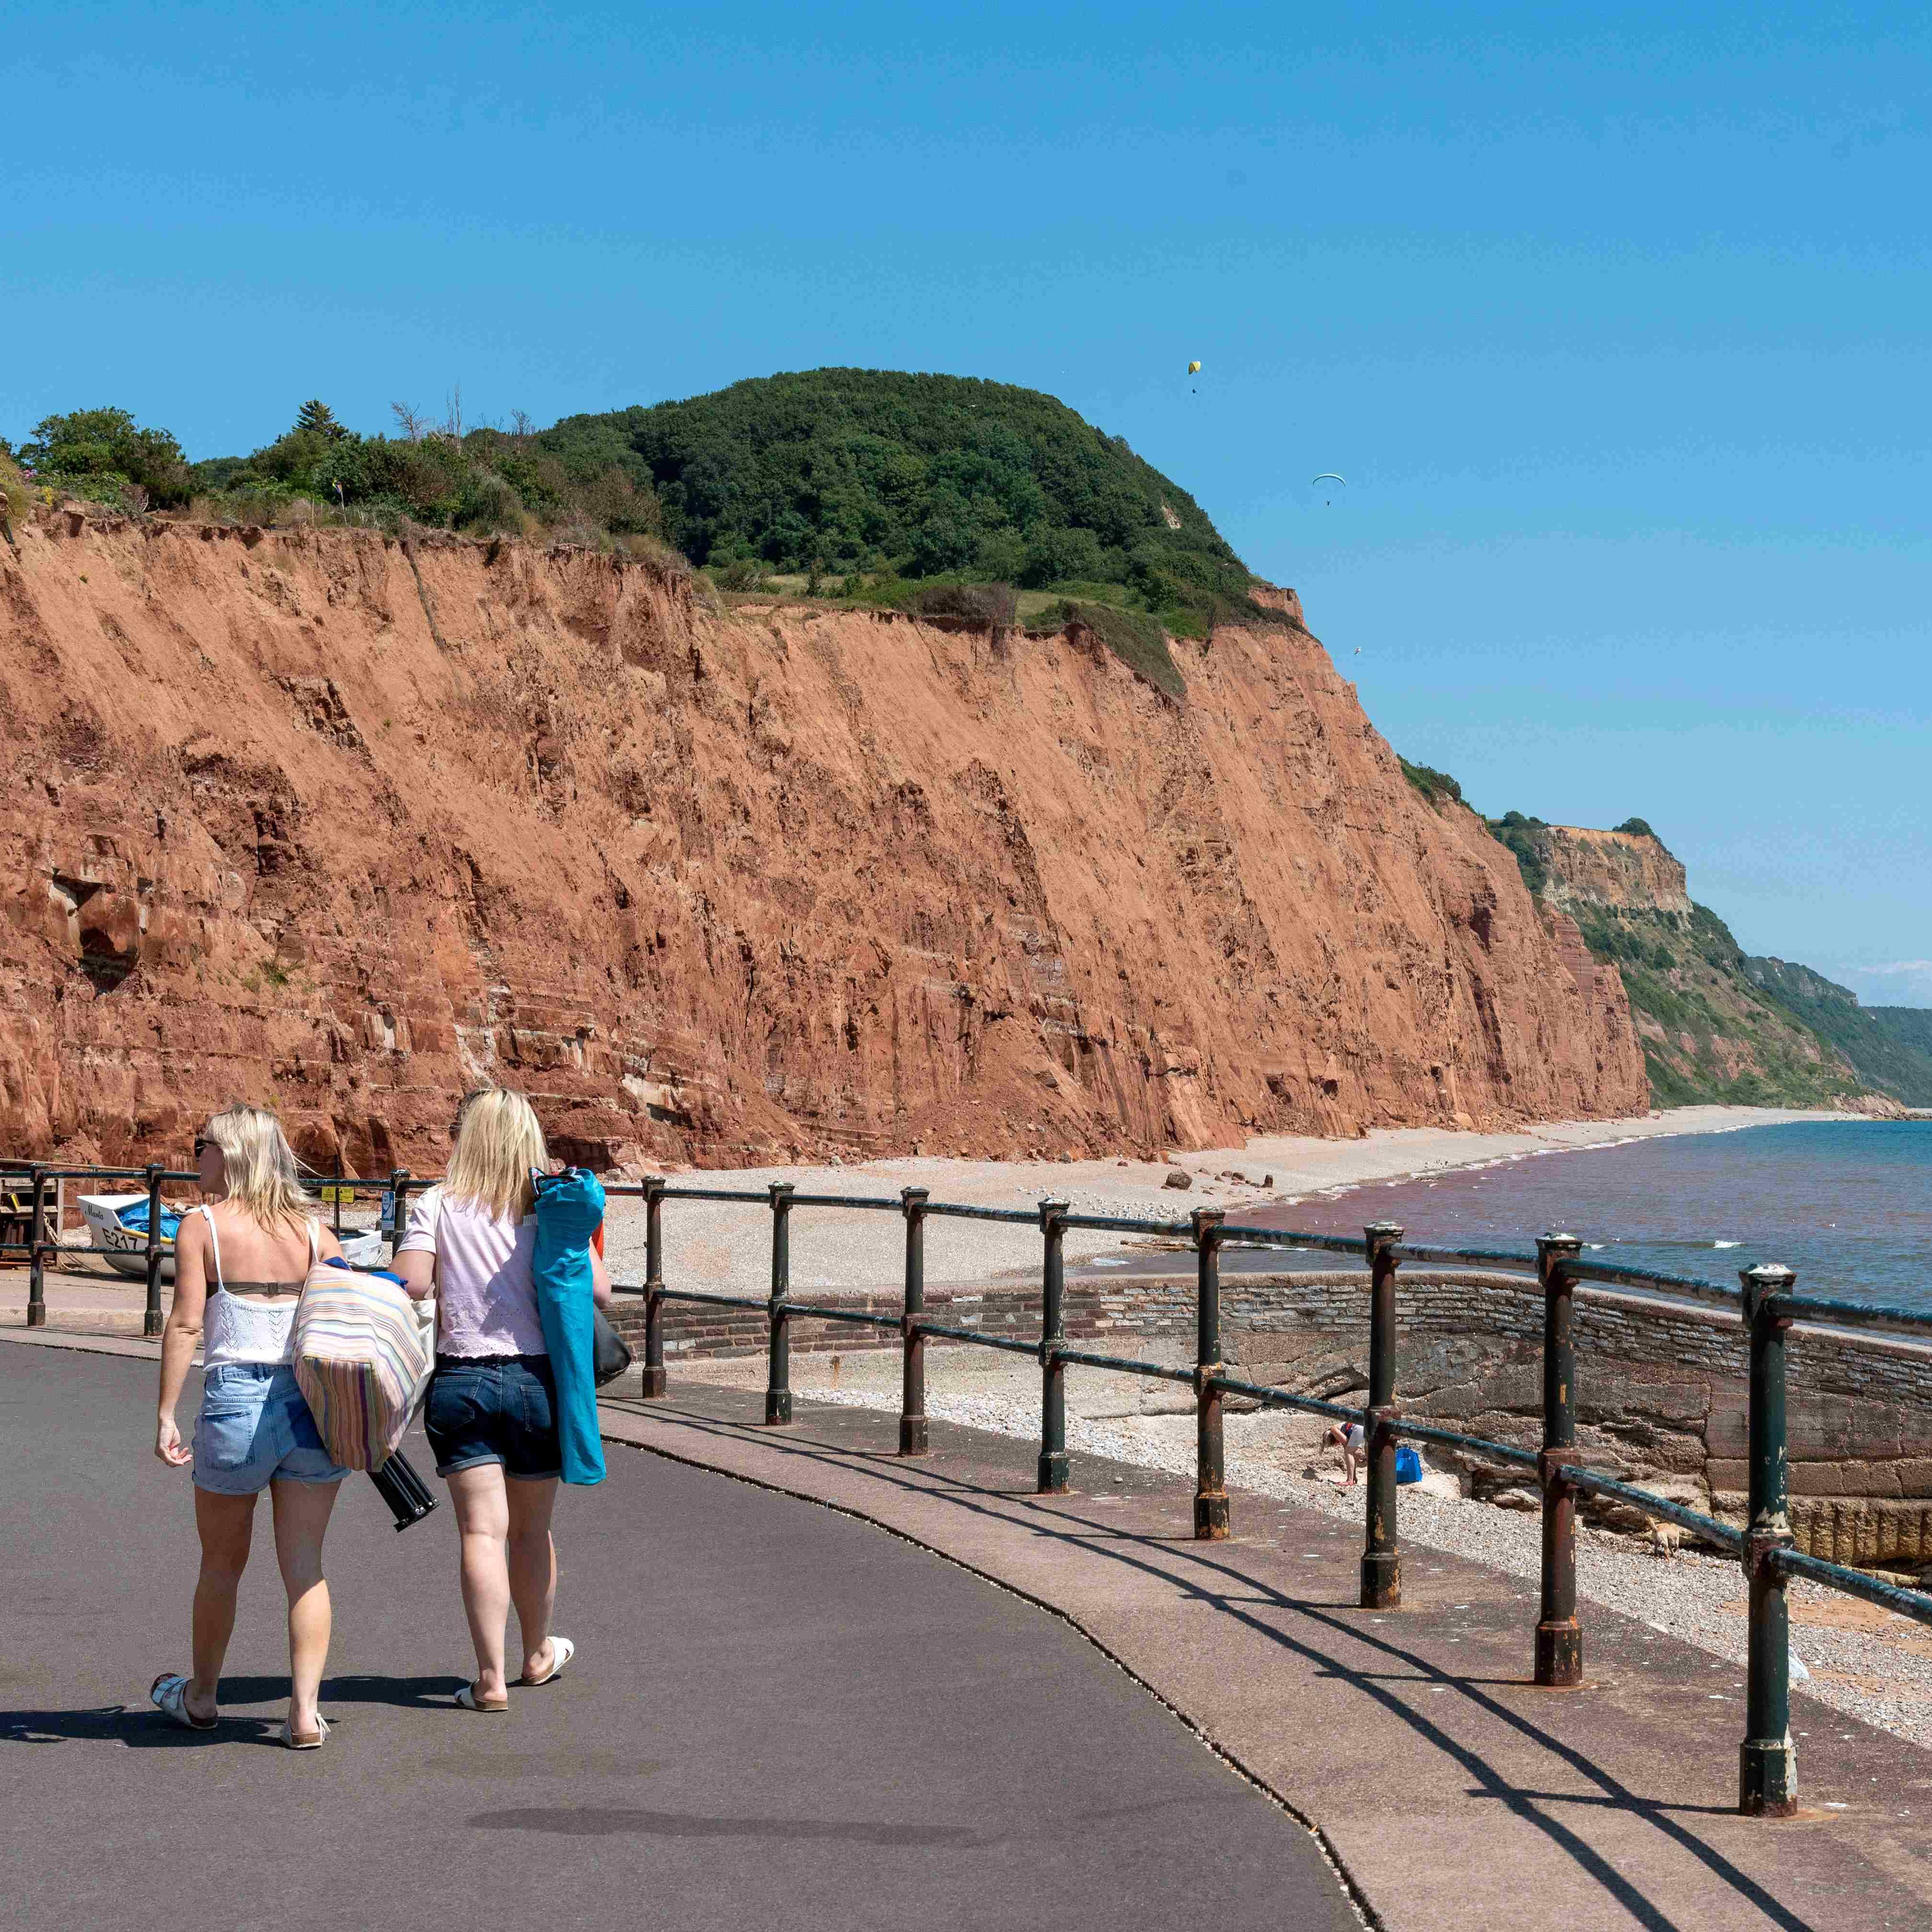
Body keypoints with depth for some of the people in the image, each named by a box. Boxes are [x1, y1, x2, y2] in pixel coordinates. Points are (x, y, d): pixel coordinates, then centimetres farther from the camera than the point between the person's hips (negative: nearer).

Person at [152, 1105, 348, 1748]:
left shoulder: (202, 1226, -2)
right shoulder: (312, 1229, 8)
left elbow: (185, 1323, -10)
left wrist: (166, 1415, -7)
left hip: (236, 1402, -3)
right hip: (315, 1404, 3)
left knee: (221, 1564, 16)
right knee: (305, 1568, 8)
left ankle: (200, 1697, 34)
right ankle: (305, 1711, 2)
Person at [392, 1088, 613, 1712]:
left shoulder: (437, 1206, -2)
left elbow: (410, 1285, -15)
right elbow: (599, 1292, -7)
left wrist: (437, 1324, 6)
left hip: (458, 1382, -1)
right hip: (536, 1379, 2)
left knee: (483, 1531, -2)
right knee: (532, 1530, 16)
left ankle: (491, 1678, -9)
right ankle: (538, 1654, 35)